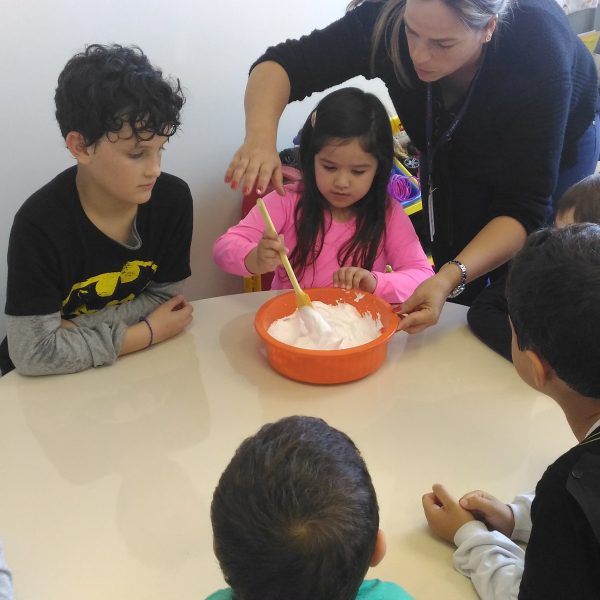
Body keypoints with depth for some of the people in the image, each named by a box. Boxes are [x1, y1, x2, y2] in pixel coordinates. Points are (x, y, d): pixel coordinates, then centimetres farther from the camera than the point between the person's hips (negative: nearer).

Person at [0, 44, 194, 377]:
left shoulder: (173, 199, -13)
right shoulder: (39, 225, -23)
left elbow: (165, 296, -5)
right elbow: (32, 353, -23)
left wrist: (71, 329, -17)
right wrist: (146, 334, -19)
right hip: (52, 384, -2)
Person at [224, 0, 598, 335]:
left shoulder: (539, 60, -42)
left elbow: (524, 209, -39)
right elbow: (284, 64, -30)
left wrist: (450, 279, -54)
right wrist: (261, 137, -51)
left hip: (554, 149, -2)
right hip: (456, 151, 3)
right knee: (460, 296, 3)